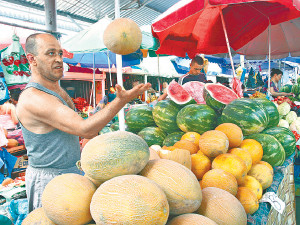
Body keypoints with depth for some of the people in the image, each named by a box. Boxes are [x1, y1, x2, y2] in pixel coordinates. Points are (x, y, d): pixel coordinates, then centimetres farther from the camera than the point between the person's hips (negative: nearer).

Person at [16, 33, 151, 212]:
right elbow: (84, 129, -31)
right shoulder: (33, 98, -24)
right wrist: (121, 101, -36)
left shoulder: (60, 92, 7)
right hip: (49, 179, -8)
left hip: (70, 171, 9)